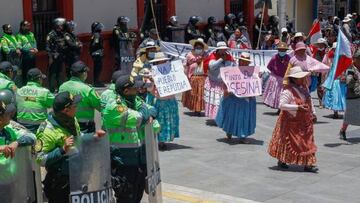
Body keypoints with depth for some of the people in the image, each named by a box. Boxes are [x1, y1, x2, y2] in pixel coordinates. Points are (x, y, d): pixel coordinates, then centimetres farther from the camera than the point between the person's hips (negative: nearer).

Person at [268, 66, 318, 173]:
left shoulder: (304, 87, 7)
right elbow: (282, 105, -27)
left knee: (307, 142, 5)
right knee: (287, 143, 5)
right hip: (291, 122, -8)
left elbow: (308, 102, 21)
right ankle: (282, 161, 23)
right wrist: (298, 107, -29)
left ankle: (308, 164, 11)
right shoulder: (288, 91, -20)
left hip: (304, 122, 8)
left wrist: (312, 113, 19)